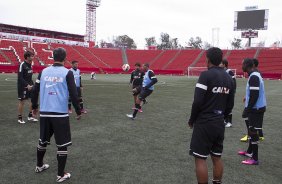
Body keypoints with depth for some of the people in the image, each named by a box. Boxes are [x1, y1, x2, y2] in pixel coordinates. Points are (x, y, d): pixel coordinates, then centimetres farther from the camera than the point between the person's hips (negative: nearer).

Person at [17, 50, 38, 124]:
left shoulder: (30, 64, 8)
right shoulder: (22, 65, -15)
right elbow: (20, 78, -19)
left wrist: (32, 84, 5)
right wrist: (27, 85, -24)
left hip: (29, 86, 7)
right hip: (22, 87, -7)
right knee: (22, 102, 2)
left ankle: (30, 116, 19)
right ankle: (20, 118, 15)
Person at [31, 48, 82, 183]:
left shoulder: (43, 71, 4)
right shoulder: (67, 73, -8)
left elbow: (35, 90, 9)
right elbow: (73, 94, -11)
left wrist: (34, 107, 24)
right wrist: (78, 111, 0)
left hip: (44, 113, 5)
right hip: (60, 114, -5)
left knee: (43, 141, 22)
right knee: (62, 145, 5)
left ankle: (39, 166, 41)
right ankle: (61, 175, 11)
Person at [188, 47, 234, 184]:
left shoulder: (206, 75, -14)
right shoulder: (229, 78, 8)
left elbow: (198, 101, -19)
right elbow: (230, 105, 12)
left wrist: (191, 120, -5)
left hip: (204, 123, -7)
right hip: (219, 123, 7)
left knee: (200, 159, 1)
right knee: (217, 158, 16)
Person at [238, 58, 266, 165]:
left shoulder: (253, 77, -21)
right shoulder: (255, 75, 11)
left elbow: (254, 96, -25)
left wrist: (247, 110, -19)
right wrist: (247, 108, 23)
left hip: (256, 108, -10)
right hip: (256, 107, 10)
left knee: (253, 132, -4)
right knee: (251, 130, 20)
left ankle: (255, 159, 4)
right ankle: (249, 152, 34)